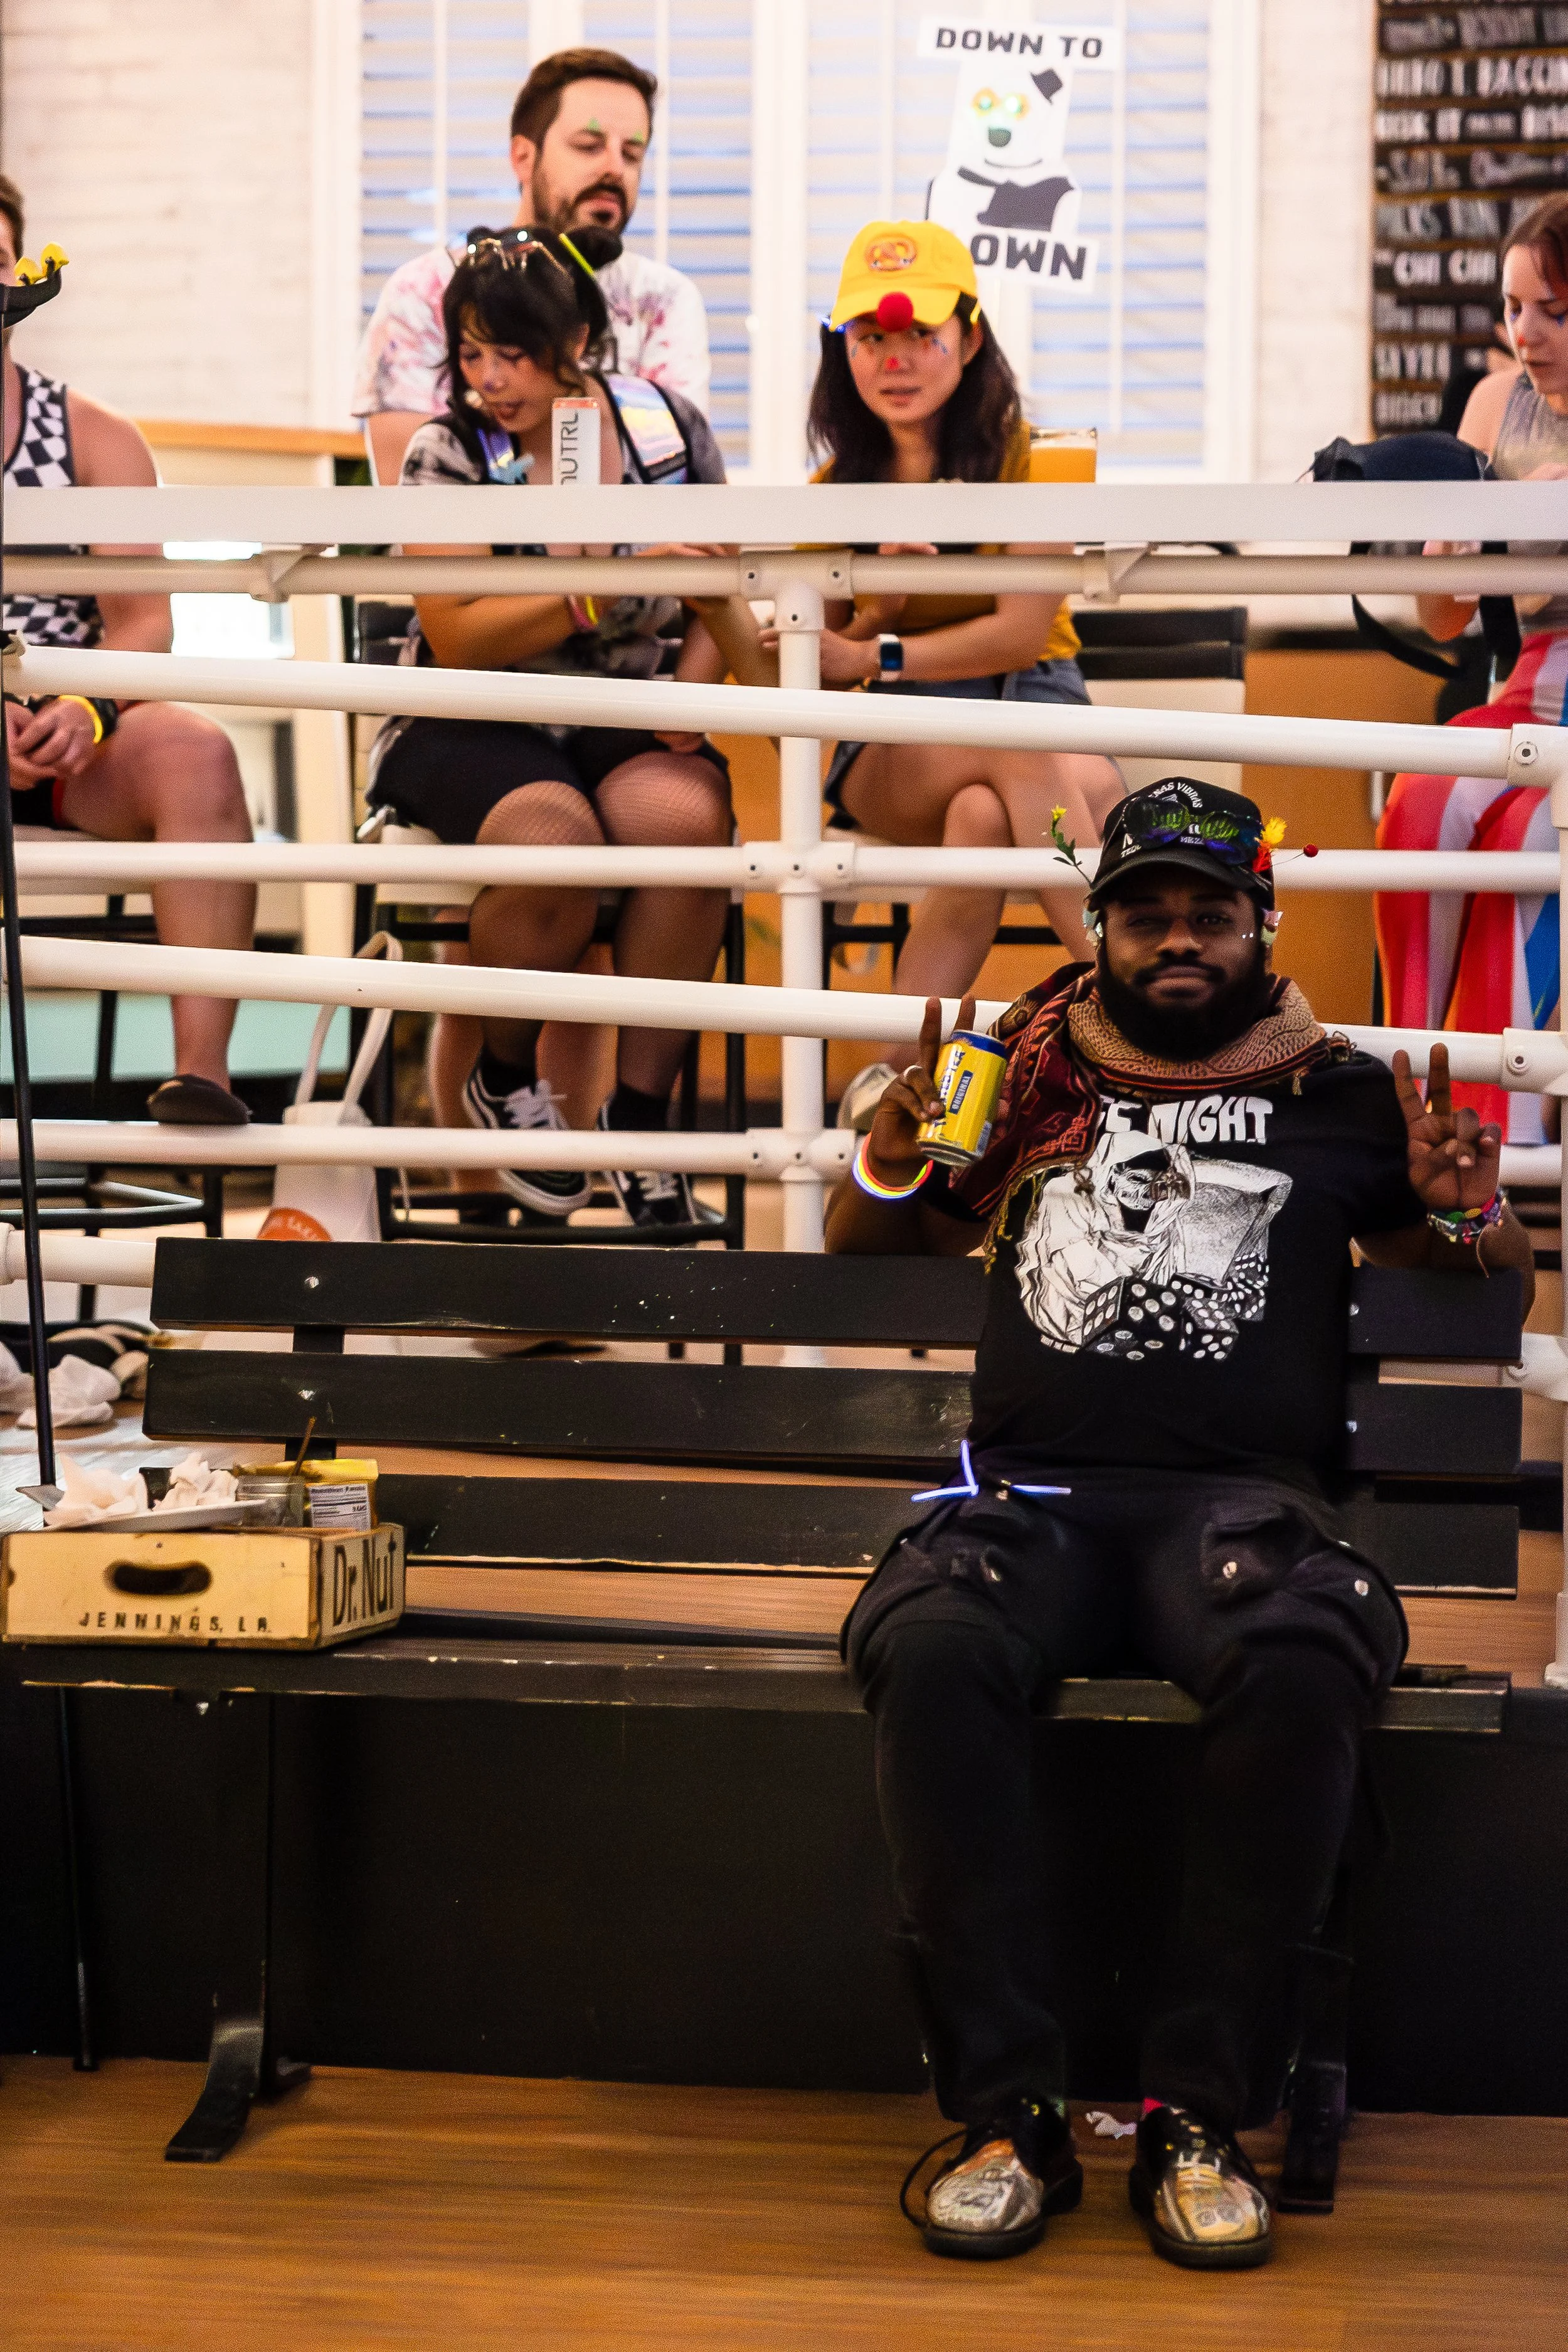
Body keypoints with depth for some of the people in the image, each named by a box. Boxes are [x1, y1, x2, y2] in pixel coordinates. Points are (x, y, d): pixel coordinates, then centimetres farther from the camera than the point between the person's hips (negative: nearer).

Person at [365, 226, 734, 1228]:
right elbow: (457, 640, -13)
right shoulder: (448, 454, -3)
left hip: (626, 721, 2)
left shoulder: (666, 428, 4)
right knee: (555, 840, -34)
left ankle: (640, 1114, -17)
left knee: (688, 818, -32)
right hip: (473, 729, -2)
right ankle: (497, 1075, -2)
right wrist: (601, 599, -25)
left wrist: (693, 685, -9)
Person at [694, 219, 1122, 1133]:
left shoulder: (1023, 455, 2)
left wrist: (873, 656, -13)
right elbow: (794, 689, 5)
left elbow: (1025, 630, -9)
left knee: (985, 818, -38)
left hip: (1038, 698, -1)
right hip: (895, 750, 1)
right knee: (1024, 753, -35)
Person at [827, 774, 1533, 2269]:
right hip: (1031, 1497, 1)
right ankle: (1009, 2112, -26)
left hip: (1242, 1499, -1)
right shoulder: (1030, 1072, 22)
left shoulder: (1336, 1095, 20)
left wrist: (1467, 1212, 0)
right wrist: (890, 1156, 5)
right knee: (930, 1652, -34)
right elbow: (863, 1247, 28)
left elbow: (1498, 1278, 23)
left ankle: (1199, 2116, -26)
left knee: (1304, 1670, -36)